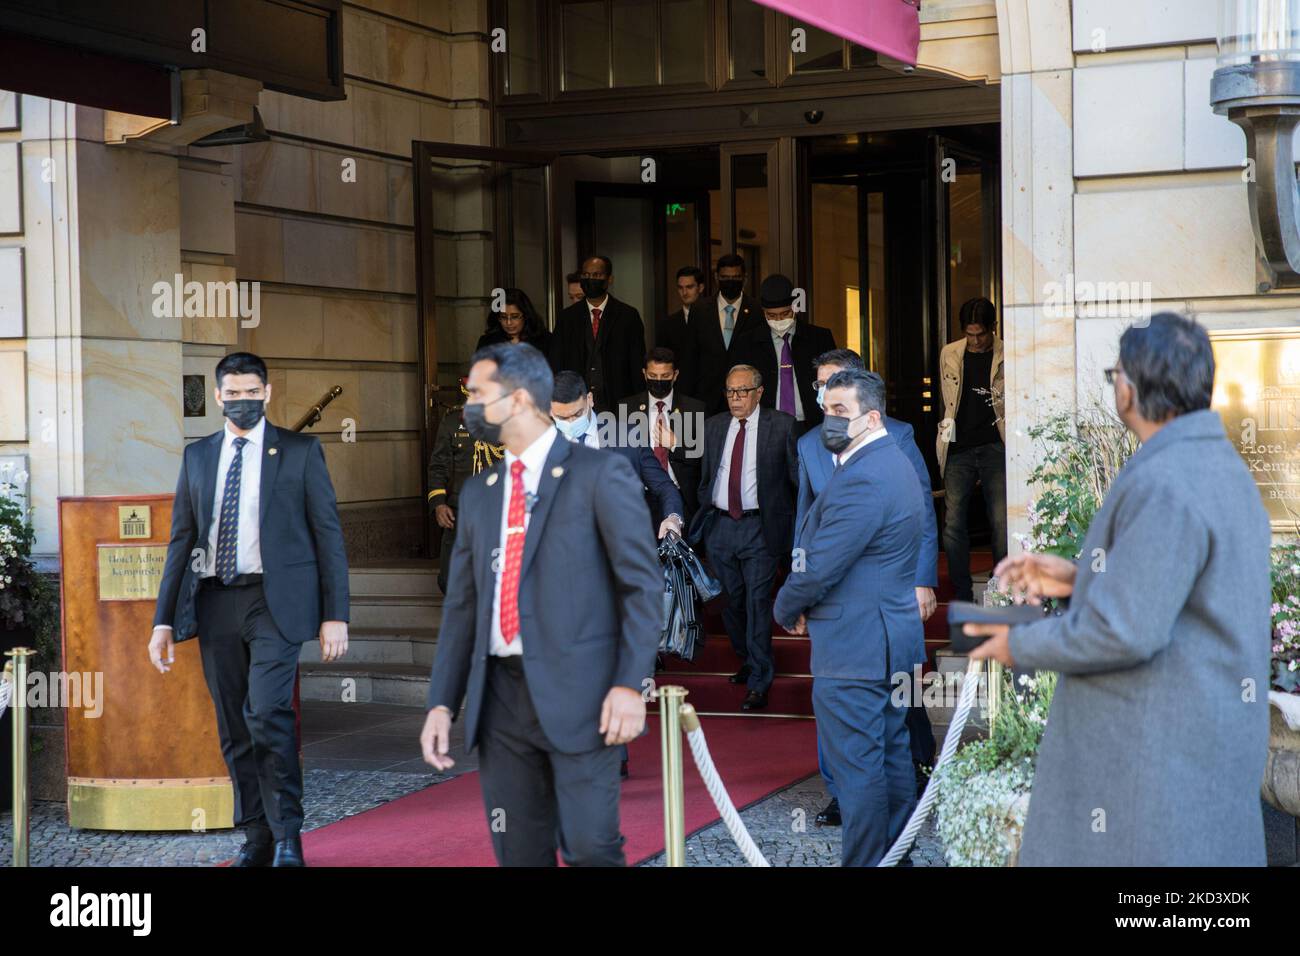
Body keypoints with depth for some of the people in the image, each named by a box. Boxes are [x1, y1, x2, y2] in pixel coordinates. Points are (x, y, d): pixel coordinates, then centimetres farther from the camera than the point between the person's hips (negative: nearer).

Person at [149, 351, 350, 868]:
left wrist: (335, 615, -5)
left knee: (267, 712, -19)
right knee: (234, 729, 6)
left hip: (274, 601, -4)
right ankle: (257, 839, 16)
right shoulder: (197, 456, 13)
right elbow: (181, 540, 14)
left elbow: (328, 534, 2)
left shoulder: (300, 451, 3)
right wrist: (164, 619, 8)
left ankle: (288, 836, -7)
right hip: (215, 603, 4)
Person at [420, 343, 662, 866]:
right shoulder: (478, 492, 15)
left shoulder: (599, 474, -2)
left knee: (589, 848, -9)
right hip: (500, 699, 6)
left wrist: (630, 684, -15)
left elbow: (643, 583, -6)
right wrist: (442, 703, 8)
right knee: (518, 853, 9)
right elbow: (462, 605, 16)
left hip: (577, 693, -5)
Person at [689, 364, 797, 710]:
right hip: (721, 526, 5)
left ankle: (758, 685, -4)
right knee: (731, 601, 13)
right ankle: (748, 663, 34)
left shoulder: (781, 426, -2)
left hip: (760, 528, -5)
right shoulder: (713, 426, 10)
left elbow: (798, 475, 0)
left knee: (757, 601, -8)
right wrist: (705, 516, 10)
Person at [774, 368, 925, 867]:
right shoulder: (893, 462, 13)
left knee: (856, 768, -5)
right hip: (893, 639, 11)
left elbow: (819, 567, -20)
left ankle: (864, 860, -1)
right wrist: (804, 605, 8)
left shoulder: (862, 480, -21)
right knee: (891, 756, 17)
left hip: (853, 648, -11)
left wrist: (786, 610, -2)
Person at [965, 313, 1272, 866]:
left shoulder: (1163, 486, -22)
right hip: (1210, 731, 10)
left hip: (1159, 747, -10)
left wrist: (1020, 646, -9)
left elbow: (1124, 631, -24)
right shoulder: (1222, 467, 10)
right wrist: (1079, 577, 13)